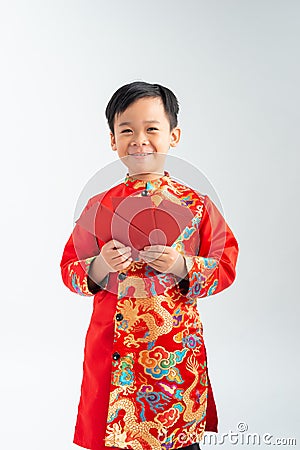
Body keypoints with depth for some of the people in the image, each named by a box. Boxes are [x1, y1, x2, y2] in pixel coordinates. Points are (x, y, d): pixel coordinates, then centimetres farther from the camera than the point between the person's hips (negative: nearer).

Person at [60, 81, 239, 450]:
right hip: (112, 346, 1)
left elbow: (226, 266, 0)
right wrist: (100, 267, -15)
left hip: (177, 343, -1)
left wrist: (183, 266, -17)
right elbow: (70, 268, 5)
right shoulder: (99, 206, 2)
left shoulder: (196, 204, -1)